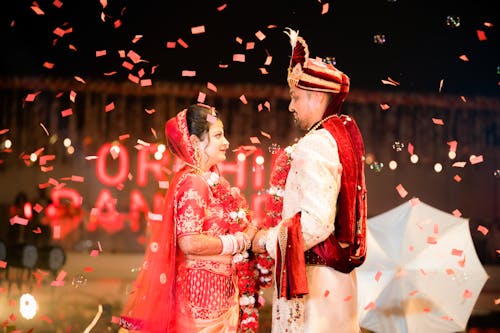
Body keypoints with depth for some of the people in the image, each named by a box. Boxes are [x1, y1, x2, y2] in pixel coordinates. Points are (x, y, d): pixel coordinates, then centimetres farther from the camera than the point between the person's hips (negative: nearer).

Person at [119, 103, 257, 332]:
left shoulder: (211, 181, 10)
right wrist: (239, 242, -13)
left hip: (218, 289, 9)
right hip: (200, 286, -9)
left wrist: (247, 235, -3)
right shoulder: (192, 182, -15)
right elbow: (190, 243, -24)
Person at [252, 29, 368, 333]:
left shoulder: (315, 146, -16)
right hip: (338, 273, 9)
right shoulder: (344, 135, 10)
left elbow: (316, 223, -23)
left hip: (311, 281, -9)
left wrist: (268, 239, -10)